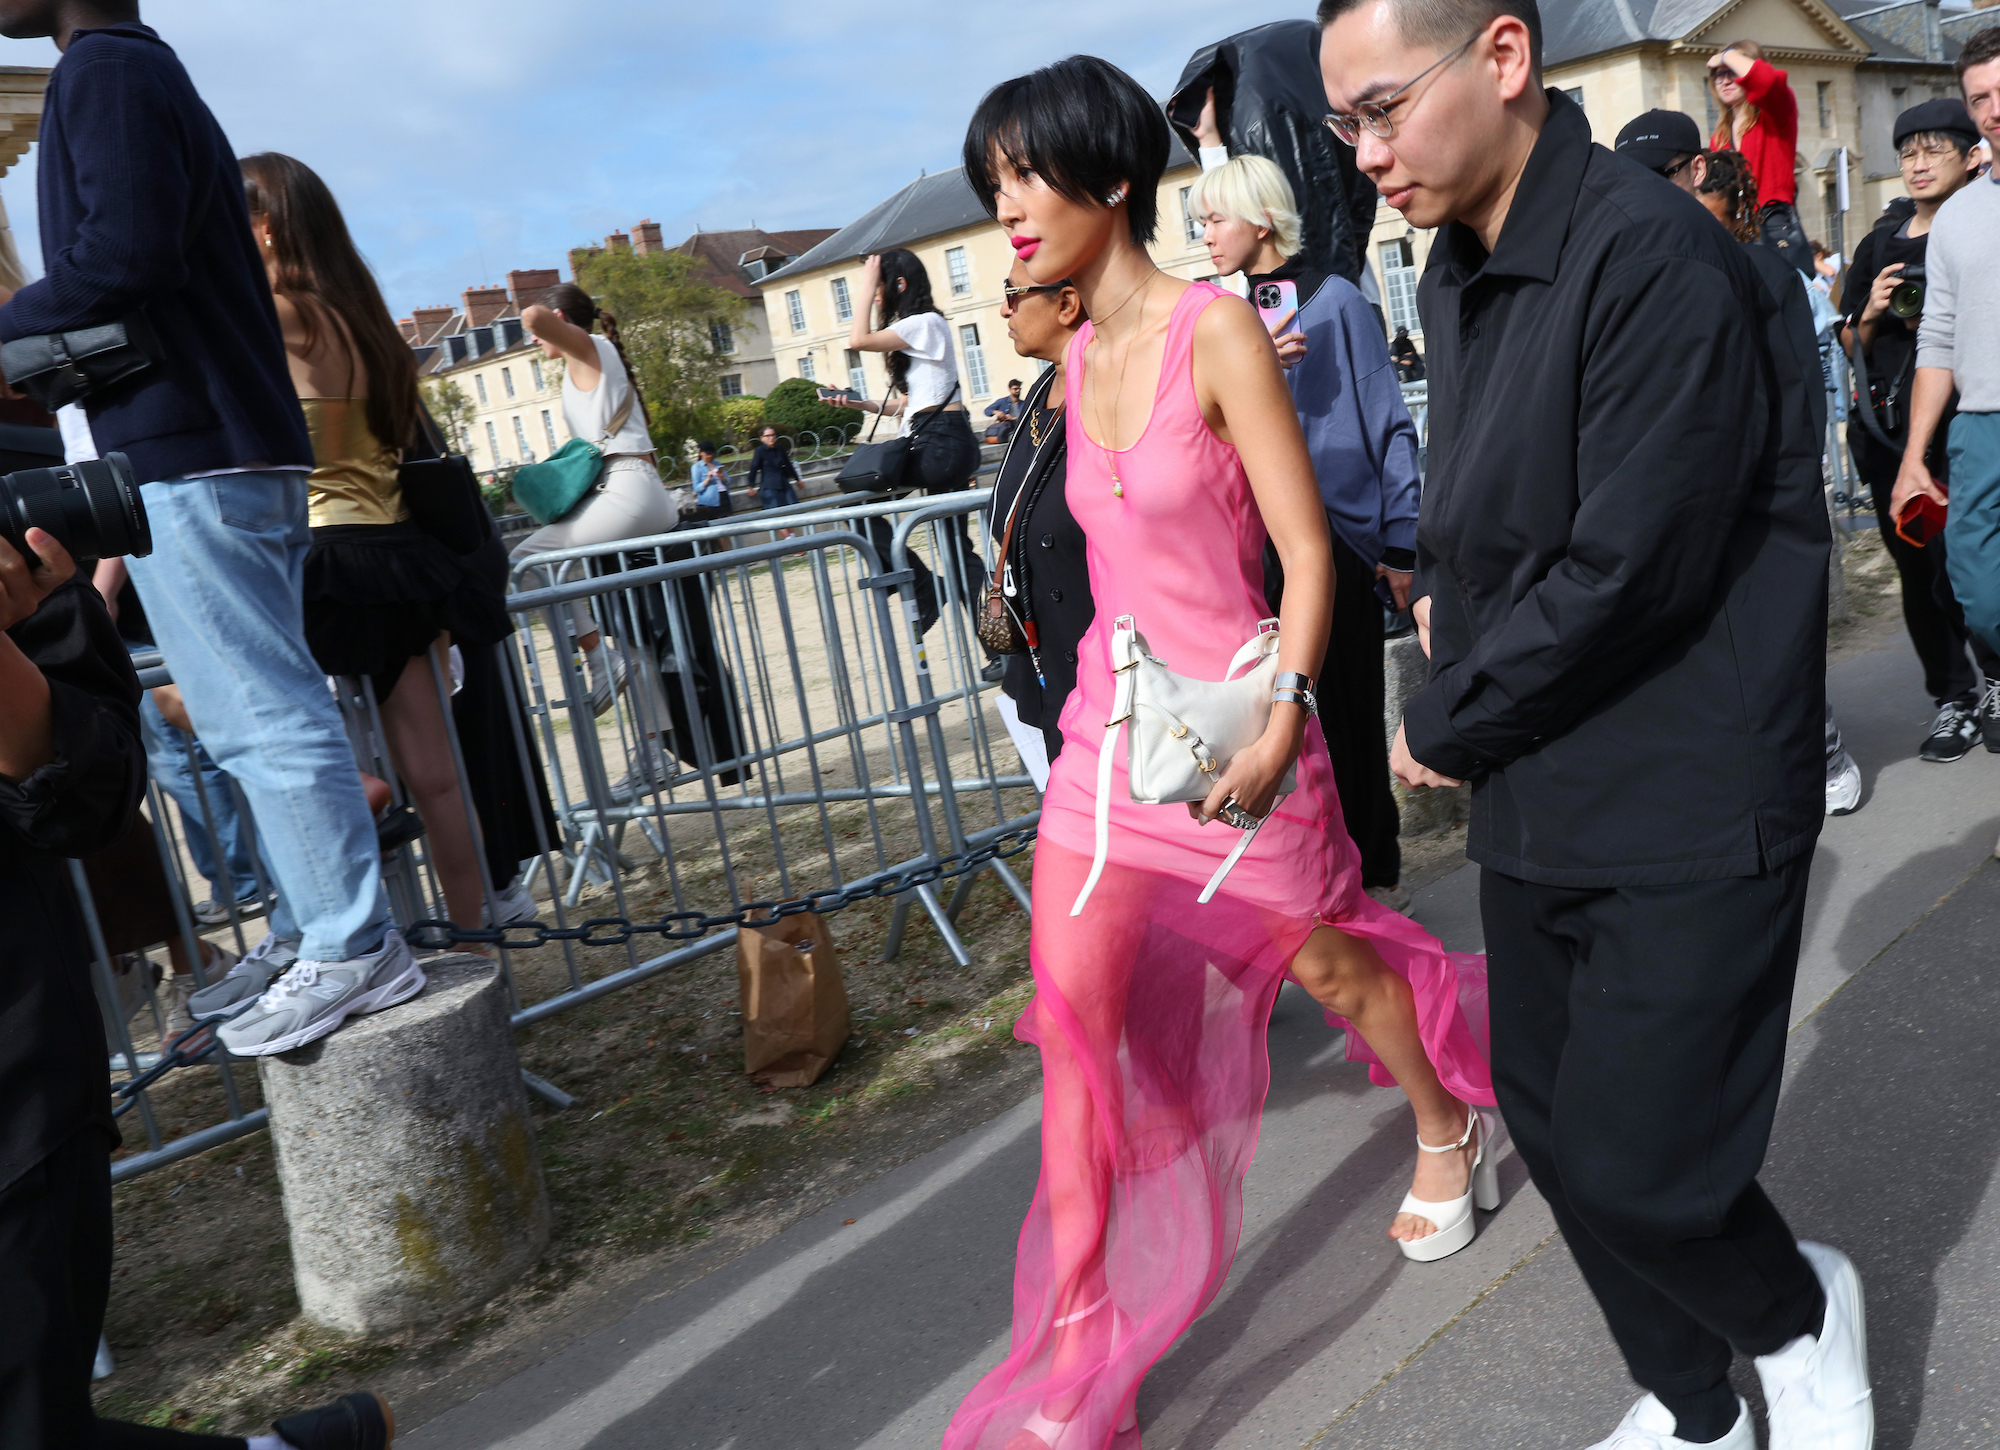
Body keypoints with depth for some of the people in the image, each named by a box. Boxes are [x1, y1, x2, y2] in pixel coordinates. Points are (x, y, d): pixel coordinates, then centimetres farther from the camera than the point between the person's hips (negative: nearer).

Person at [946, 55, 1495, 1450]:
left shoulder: (1219, 331, -13)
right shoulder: (1080, 359, 7)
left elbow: (1307, 552, -14)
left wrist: (1279, 721, -21)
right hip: (1113, 711, 6)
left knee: (1327, 959, 15)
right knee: (1073, 1017, -1)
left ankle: (1448, 1135, 49)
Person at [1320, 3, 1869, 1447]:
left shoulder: (1655, 259, -19)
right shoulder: (1457, 276, 9)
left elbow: (1629, 572, -22)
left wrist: (1441, 731, -11)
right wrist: (1454, 604, 0)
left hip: (1685, 802, -8)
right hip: (1535, 789, 8)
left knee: (1634, 1165, -6)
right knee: (1549, 1116, 14)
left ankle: (1799, 1313, 30)